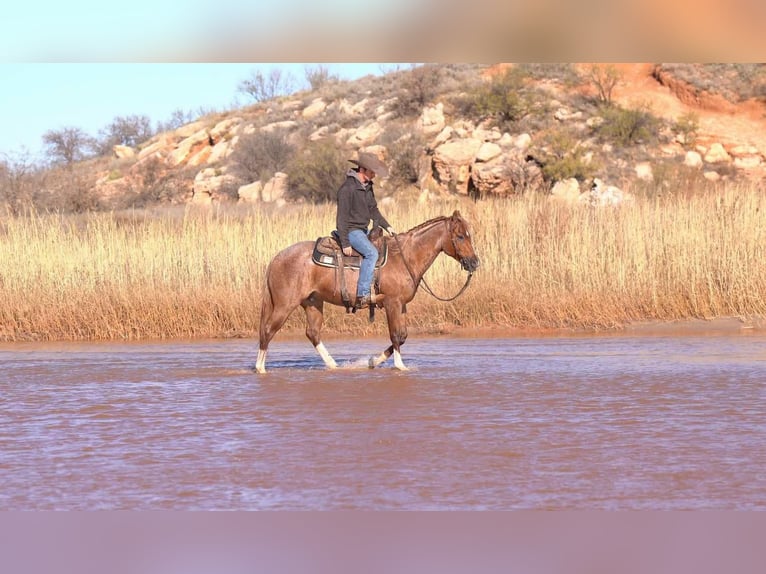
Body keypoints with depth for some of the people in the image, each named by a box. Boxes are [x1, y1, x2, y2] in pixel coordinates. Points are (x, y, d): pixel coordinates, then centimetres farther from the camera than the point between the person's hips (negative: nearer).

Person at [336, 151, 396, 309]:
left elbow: (373, 210, 22)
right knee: (371, 253, -28)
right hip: (351, 230, -10)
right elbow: (342, 217, -20)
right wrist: (345, 244, -22)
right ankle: (362, 296, -31)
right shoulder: (347, 188, -19)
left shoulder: (368, 186, 9)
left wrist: (386, 226, 9)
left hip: (364, 230, 10)